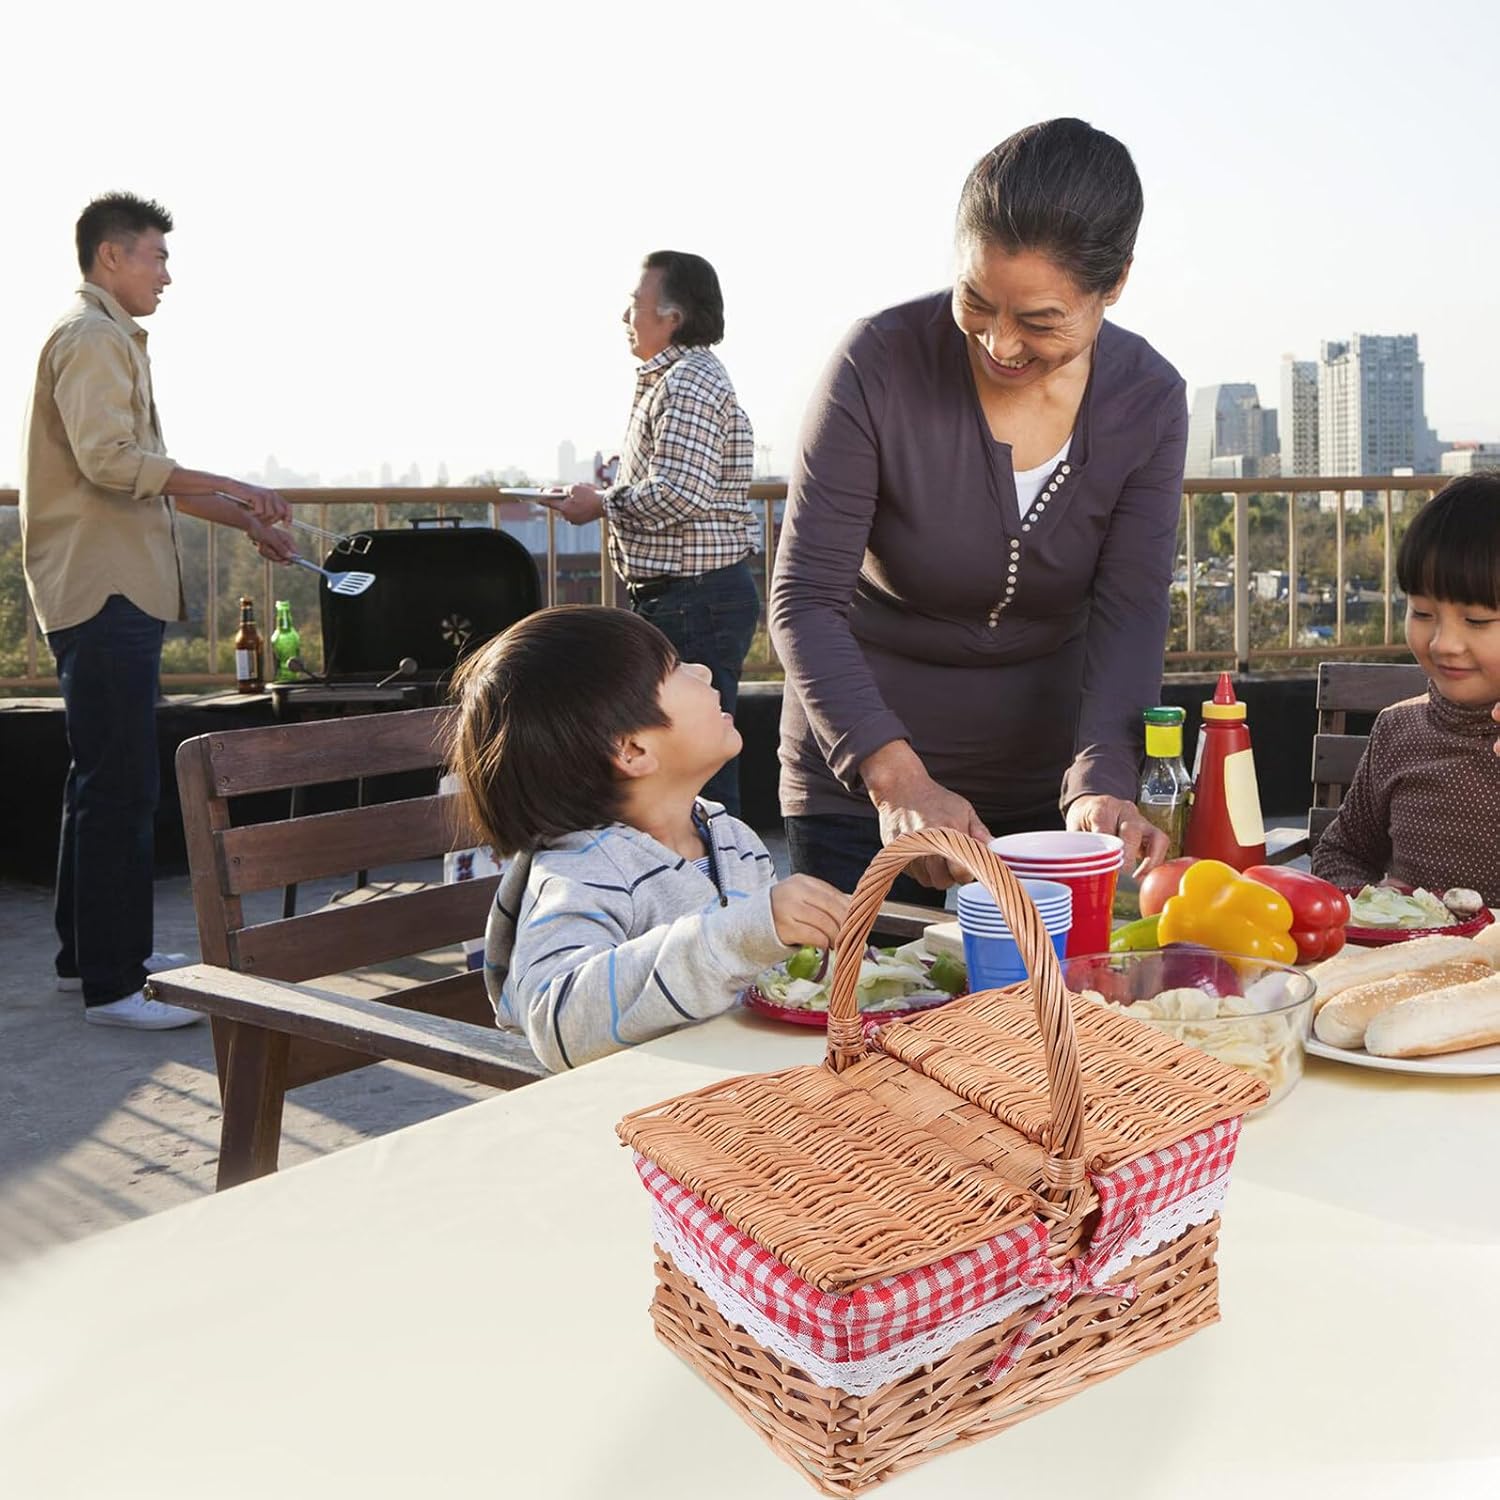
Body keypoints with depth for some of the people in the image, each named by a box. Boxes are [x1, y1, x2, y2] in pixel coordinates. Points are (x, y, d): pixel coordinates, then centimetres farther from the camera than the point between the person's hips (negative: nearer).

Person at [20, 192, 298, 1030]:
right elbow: (108, 458, -22)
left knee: (103, 779, 16)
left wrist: (246, 522, 21)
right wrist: (232, 488, -18)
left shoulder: (110, 339, 24)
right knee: (122, 785, -10)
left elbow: (144, 478, 25)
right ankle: (113, 985, -7)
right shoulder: (92, 337, -9)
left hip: (114, 591, 11)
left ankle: (89, 955, 26)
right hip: (105, 592, -11)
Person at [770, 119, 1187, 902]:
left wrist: (1100, 784, -30)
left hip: (1043, 781, 3)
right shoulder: (880, 363, -19)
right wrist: (895, 777, -34)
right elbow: (804, 601, -21)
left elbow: (1128, 617, -12)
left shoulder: (1149, 401, -9)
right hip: (859, 783, -2)